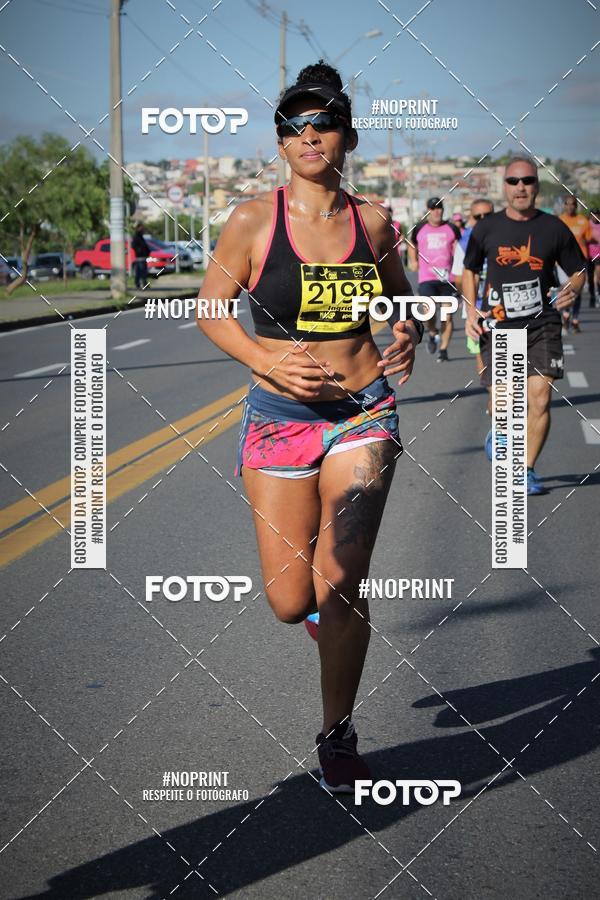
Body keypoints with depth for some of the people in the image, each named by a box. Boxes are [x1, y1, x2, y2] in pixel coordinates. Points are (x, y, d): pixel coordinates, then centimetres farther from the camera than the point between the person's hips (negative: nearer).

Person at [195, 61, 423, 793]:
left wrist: (409, 337, -3)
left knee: (340, 582, -11)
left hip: (363, 415, 1)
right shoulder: (253, 220, -5)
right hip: (281, 416, 0)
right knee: (290, 603, -1)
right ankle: (323, 595, 39)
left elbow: (402, 301, 19)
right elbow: (211, 309, 2)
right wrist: (267, 361, -14)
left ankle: (337, 735, 8)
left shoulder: (370, 221, 2)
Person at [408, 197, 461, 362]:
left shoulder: (451, 229, 5)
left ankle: (443, 349, 12)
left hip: (447, 278, 1)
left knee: (447, 316, 0)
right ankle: (433, 334, 15)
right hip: (427, 278, -1)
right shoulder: (420, 229, 6)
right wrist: (413, 261, 17)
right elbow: (411, 243, 25)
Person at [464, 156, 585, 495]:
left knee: (540, 398, -11)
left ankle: (528, 470, 7)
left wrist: (573, 290, -11)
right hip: (499, 325, 1)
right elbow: (469, 269, 17)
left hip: (542, 325, 0)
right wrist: (471, 309, 4)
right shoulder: (487, 229, 3)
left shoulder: (554, 228, 1)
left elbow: (578, 270, 11)